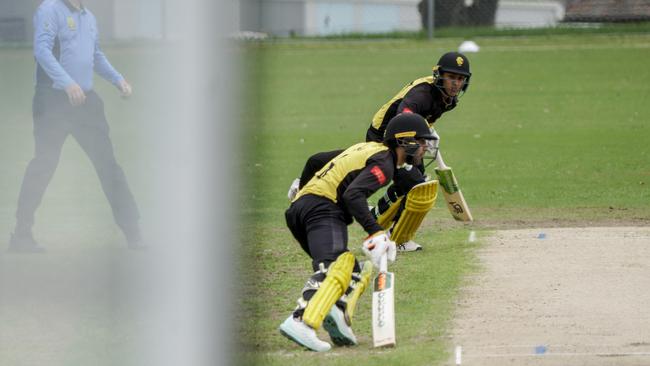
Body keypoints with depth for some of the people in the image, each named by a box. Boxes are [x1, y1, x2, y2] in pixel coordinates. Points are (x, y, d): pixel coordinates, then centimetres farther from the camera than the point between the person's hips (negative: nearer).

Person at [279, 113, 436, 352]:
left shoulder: (366, 149, 26)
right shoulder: (384, 162, -4)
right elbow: (353, 195, -20)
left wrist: (303, 189, 47)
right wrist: (375, 232, -25)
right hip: (324, 208, -10)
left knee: (352, 271, 13)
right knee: (334, 267, -29)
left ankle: (339, 312, -18)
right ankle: (301, 321, -50)